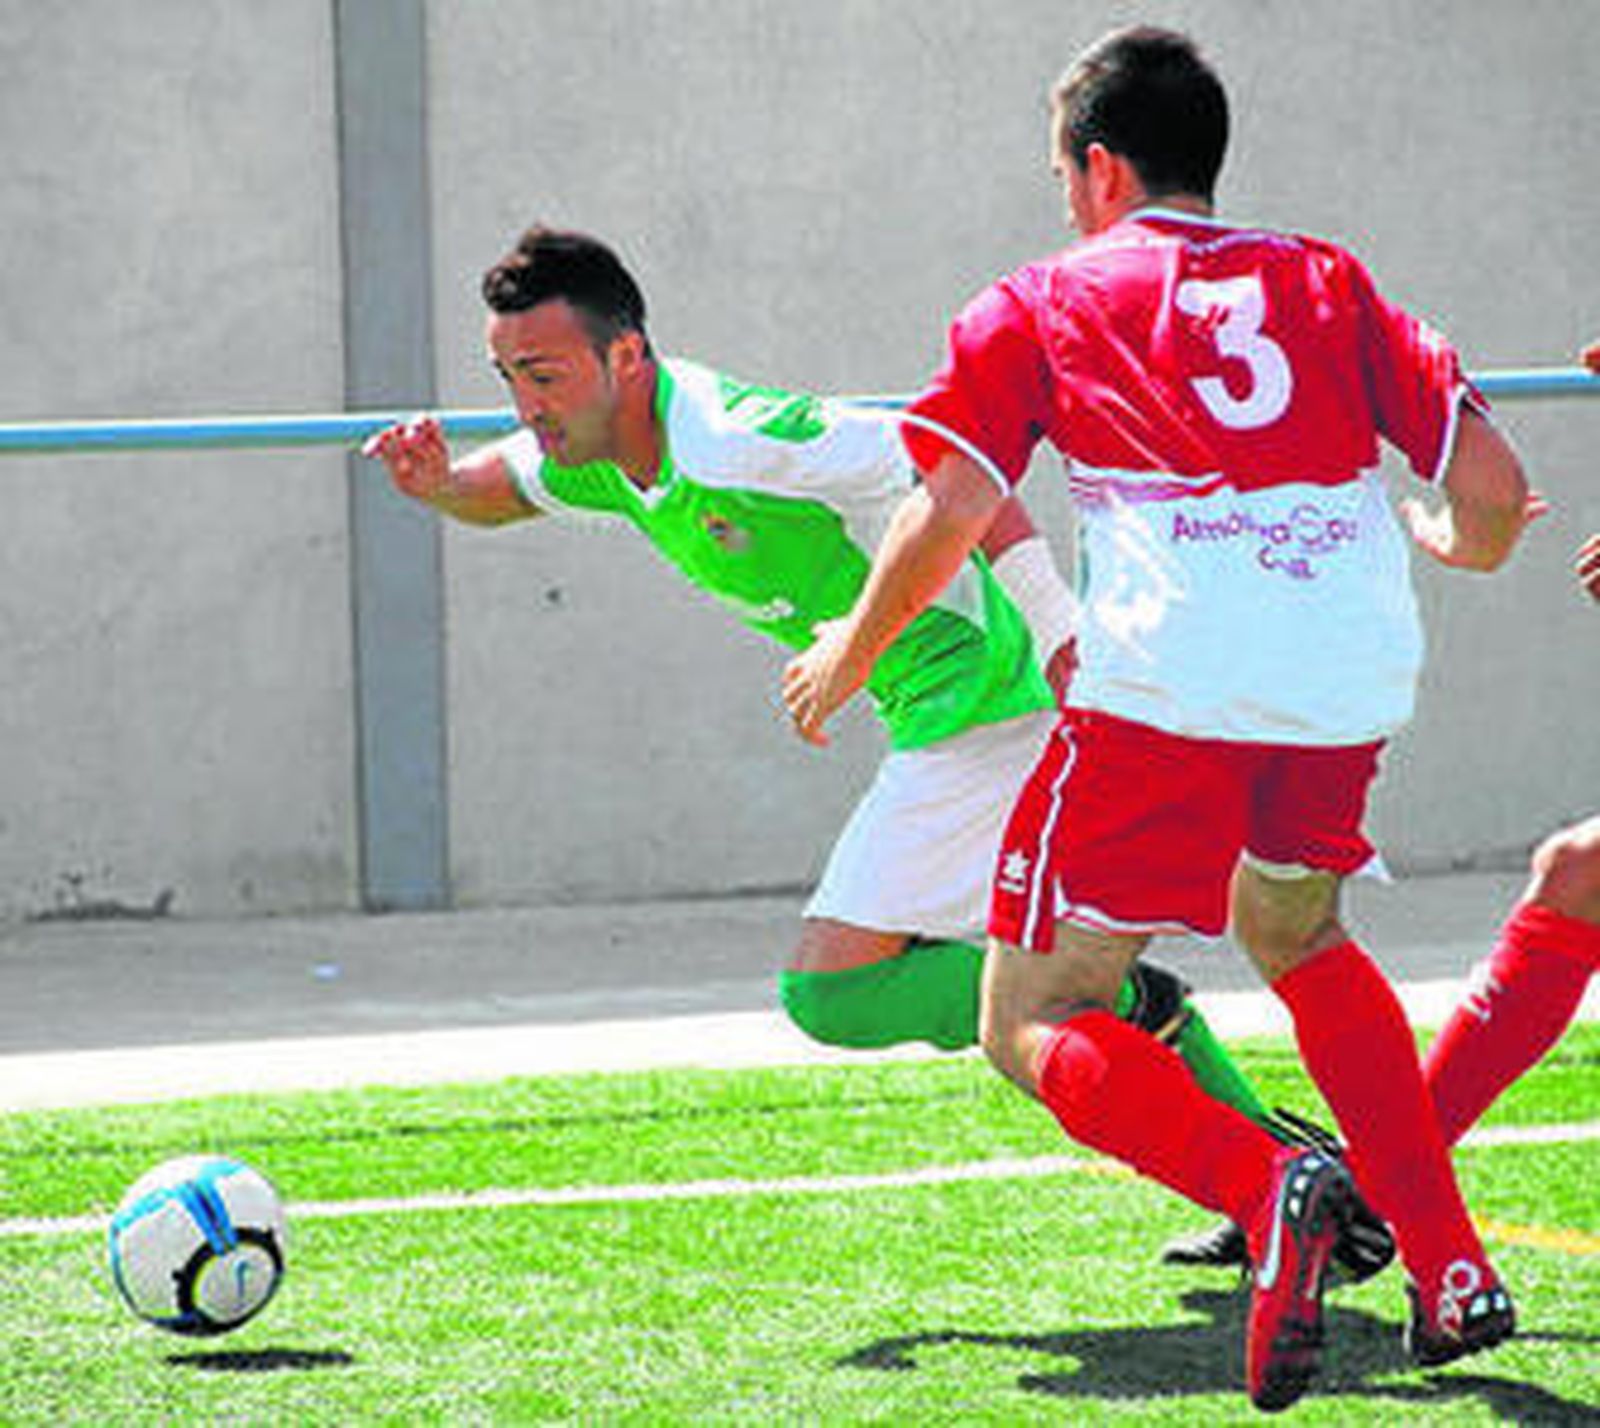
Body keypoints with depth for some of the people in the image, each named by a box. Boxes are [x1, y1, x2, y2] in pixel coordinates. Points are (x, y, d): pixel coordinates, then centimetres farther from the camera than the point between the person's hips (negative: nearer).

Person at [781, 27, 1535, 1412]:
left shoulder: (1038, 308, 13)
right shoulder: (1328, 284, 20)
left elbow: (949, 516, 3)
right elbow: (1492, 488, 12)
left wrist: (849, 653, 20)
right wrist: (1458, 544, 35)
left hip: (1170, 686, -4)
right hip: (1352, 681, 4)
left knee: (1033, 1023, 7)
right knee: (1297, 935, 33)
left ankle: (1264, 1185, -21)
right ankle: (1452, 1272, 23)